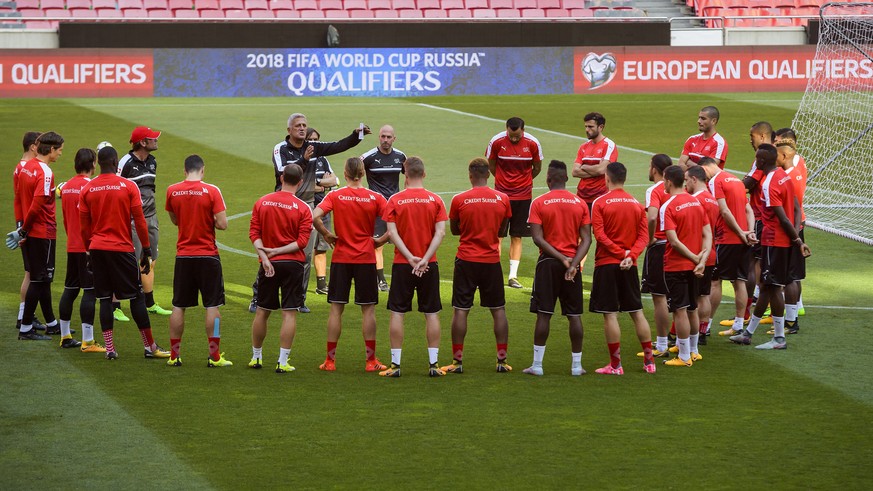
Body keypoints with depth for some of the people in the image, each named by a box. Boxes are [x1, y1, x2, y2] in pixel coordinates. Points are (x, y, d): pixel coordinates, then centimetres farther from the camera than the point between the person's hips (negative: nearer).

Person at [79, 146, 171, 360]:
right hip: (122, 249, -3)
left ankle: (109, 348, 2)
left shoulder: (87, 190, 3)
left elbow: (84, 226, 7)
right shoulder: (128, 186, -5)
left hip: (97, 248, 3)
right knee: (137, 296, 4)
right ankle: (149, 346, 6)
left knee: (105, 298, 6)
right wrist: (146, 250, 2)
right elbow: (139, 221, -5)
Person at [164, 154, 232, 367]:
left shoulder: (172, 191, 0)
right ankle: (214, 356, 2)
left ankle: (174, 355, 12)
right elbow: (222, 224, -13)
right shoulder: (211, 191, -10)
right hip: (207, 255, -3)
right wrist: (209, 220, 6)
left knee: (178, 306, 9)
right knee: (212, 306, 3)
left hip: (183, 256, 3)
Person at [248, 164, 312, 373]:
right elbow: (302, 241, -11)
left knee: (262, 311, 14)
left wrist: (265, 256, -10)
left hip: (268, 264, 3)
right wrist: (277, 251, -10)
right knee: (289, 313, -1)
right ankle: (282, 362, -4)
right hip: (292, 263, -3)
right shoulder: (302, 208, -5)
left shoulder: (261, 203, 3)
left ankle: (256, 357, 23)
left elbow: (254, 233, -3)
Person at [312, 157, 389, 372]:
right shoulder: (375, 198, -3)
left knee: (336, 309, 5)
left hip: (340, 258, 0)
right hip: (366, 259, 0)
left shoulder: (335, 196, -4)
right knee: (368, 309, 5)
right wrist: (382, 240, 0)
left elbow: (315, 217, -17)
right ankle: (371, 360, 5)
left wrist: (326, 235, -3)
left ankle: (330, 360, 6)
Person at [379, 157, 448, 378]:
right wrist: (425, 259, -12)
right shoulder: (435, 200, 0)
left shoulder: (395, 200, -3)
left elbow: (392, 232, -10)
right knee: (431, 314, 7)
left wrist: (411, 258, -12)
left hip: (402, 264, -1)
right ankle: (433, 364, 5)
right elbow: (440, 232, -8)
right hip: (429, 266, 1)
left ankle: (395, 364, 2)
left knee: (397, 313, 4)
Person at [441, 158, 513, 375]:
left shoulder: (459, 200, -7)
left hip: (466, 261, -2)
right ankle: (502, 360, 10)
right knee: (498, 310, 10)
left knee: (460, 310, 3)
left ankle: (457, 361, 1)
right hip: (492, 261, 2)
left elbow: (454, 230, 6)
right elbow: (502, 231, 8)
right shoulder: (502, 199, -2)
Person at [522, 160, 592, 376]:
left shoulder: (539, 203, -4)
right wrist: (573, 263, -10)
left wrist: (562, 259, -11)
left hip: (548, 263, -2)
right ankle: (576, 365, 10)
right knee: (574, 315, 7)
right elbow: (586, 239, -3)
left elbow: (538, 238, -11)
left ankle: (537, 365, 1)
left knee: (543, 314, 0)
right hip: (572, 263, 2)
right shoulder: (580, 203, 4)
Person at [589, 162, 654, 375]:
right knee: (637, 312, 12)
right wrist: (630, 255, -10)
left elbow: (600, 235, -13)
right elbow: (644, 236, 0)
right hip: (629, 266, 4)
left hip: (607, 264, -4)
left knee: (610, 314, -2)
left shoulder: (600, 203, -6)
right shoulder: (637, 204, 7)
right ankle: (649, 361, 15)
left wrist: (621, 253, -13)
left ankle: (615, 364, -1)